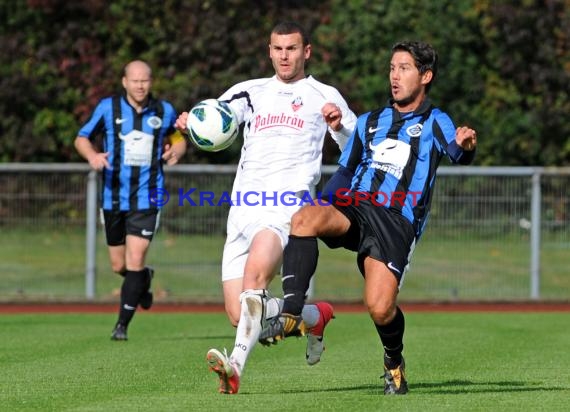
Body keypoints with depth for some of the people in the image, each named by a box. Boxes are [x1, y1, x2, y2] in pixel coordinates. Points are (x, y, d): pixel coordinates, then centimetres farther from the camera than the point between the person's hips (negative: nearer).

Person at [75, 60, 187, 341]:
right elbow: (82, 138, 6)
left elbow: (179, 138, 17)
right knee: (119, 266, 9)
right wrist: (92, 156, -16)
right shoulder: (108, 108, -2)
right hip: (114, 198, 1)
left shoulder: (164, 112, 2)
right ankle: (144, 279, 45)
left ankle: (122, 325, -3)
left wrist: (176, 151, -6)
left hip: (147, 199, -1)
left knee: (135, 262, -12)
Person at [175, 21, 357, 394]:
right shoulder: (251, 92, 20)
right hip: (243, 211, 5)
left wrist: (339, 125, -13)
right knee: (240, 316, -2)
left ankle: (236, 367, -44)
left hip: (286, 206, -5)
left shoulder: (324, 96, 11)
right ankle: (316, 317, 24)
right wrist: (190, 123, -17)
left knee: (255, 271, -34)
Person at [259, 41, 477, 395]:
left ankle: (395, 361, 15)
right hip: (352, 209, 4)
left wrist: (465, 146, -37)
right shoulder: (370, 122, 23)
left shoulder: (434, 123, 8)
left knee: (380, 307, -19)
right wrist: (323, 204, 13)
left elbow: (458, 153, -12)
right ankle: (291, 315, -30)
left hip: (396, 222, -4)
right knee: (304, 219, -31)